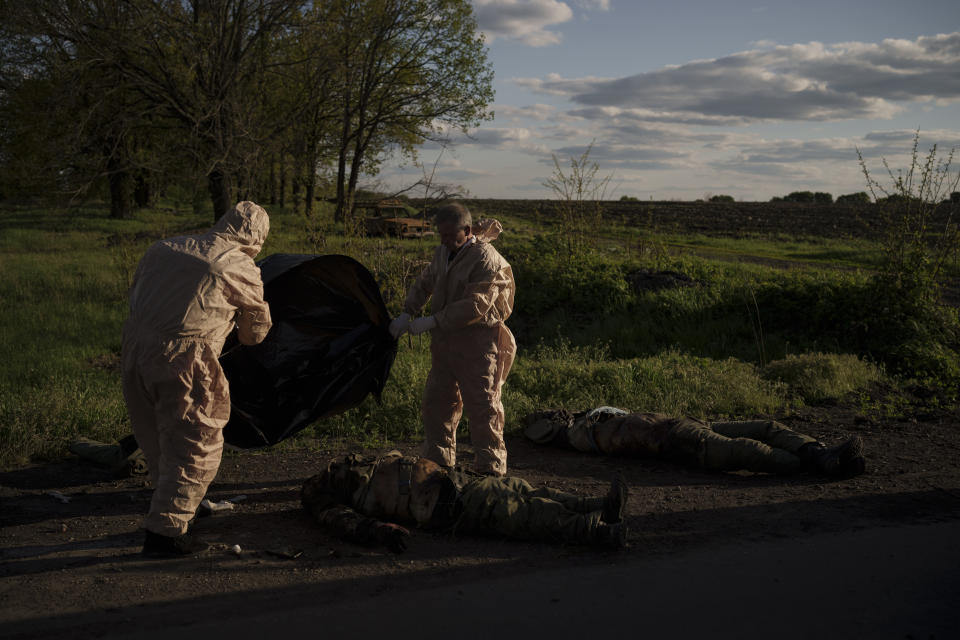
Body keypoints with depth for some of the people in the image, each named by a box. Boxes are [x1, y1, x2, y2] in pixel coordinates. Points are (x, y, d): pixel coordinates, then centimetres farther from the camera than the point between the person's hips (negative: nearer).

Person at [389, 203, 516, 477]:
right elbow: (424, 284, 24)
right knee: (436, 401, 11)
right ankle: (438, 462, 22)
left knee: (482, 405, -5)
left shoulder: (486, 260, -16)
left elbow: (474, 307, -24)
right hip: (446, 341, 8)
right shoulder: (443, 253, 11)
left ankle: (490, 467, 3)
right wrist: (406, 314, 9)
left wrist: (431, 322, -22)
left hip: (478, 343, -8)